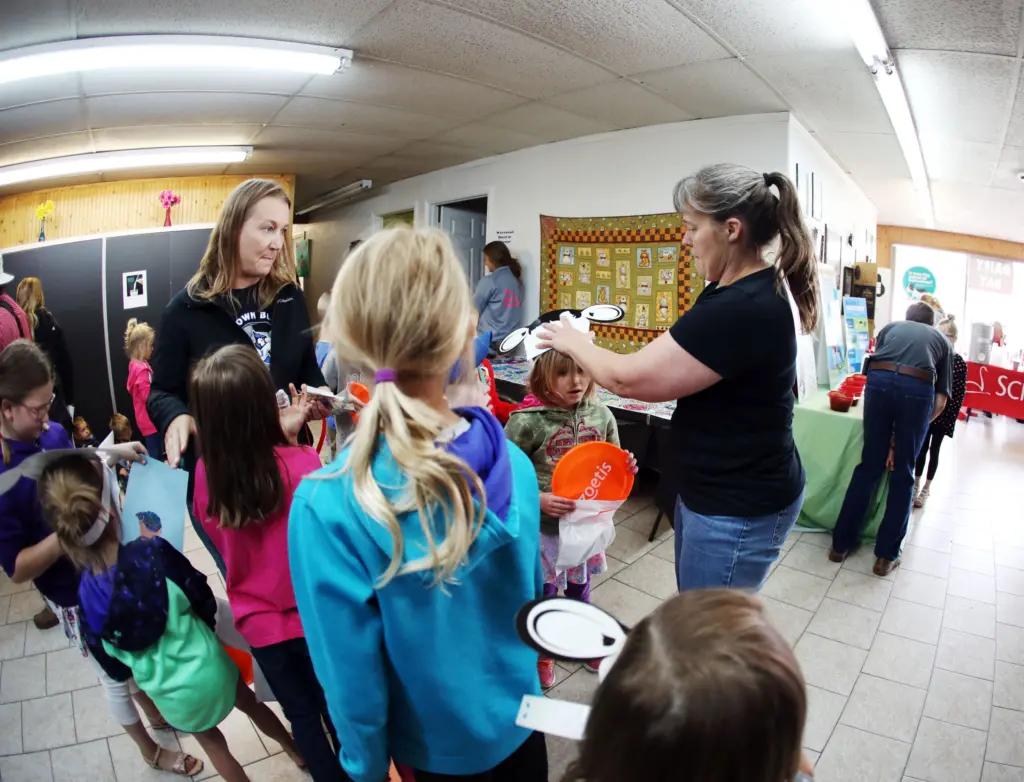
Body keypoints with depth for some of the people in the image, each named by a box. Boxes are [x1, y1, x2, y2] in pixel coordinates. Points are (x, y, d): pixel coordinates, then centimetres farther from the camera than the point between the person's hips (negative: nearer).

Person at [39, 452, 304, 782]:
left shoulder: (86, 594, -17)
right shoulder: (153, 552, -26)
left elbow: (112, 665, -3)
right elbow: (204, 601, -11)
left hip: (171, 696, 1)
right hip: (206, 668, -1)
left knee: (210, 741, 29)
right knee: (250, 703, 29)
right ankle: (297, 751, 53)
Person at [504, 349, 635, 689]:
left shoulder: (601, 415, -8)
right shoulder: (527, 421, -21)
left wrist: (625, 468, -14)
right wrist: (539, 500, -26)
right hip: (543, 527, -3)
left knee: (580, 587, 25)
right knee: (542, 593, 17)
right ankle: (541, 653, 45)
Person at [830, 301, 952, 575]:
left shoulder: (890, 327, 34)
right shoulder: (942, 340, 30)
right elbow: (941, 401, 19)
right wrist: (913, 427, 29)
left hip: (879, 380, 1)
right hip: (918, 388, -1)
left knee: (869, 466, 13)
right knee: (903, 475, 13)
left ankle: (841, 543, 19)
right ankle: (886, 555, 18)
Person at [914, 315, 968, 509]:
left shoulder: (959, 363, -10)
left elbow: (959, 394, -9)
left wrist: (951, 418, -12)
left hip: (944, 414, -2)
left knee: (934, 450, 7)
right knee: (922, 448, 7)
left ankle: (926, 488, 20)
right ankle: (916, 484, 21)